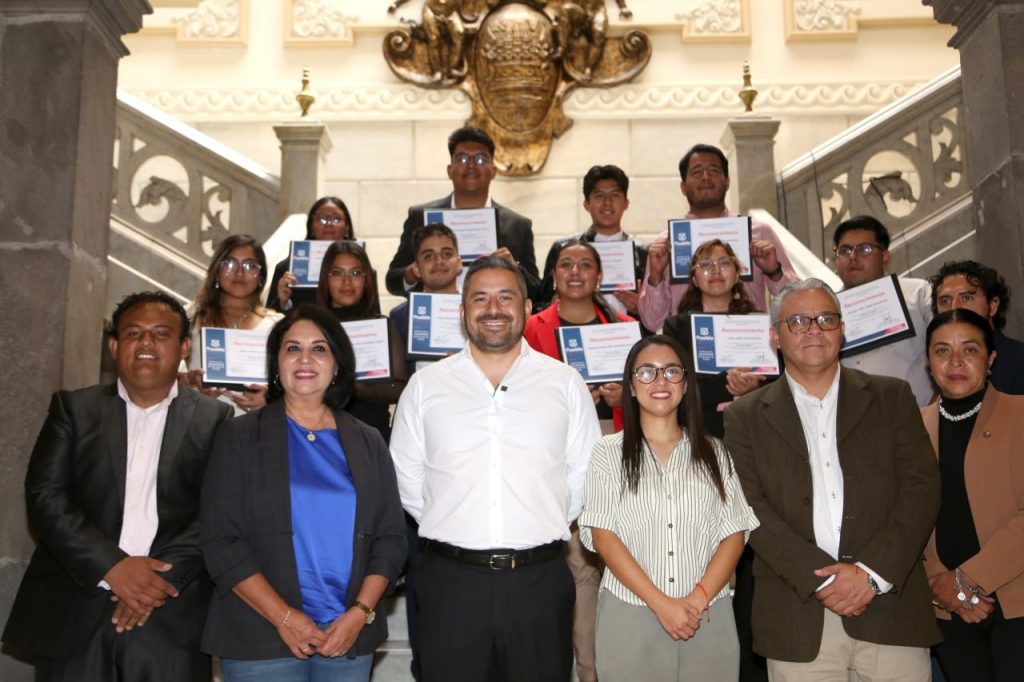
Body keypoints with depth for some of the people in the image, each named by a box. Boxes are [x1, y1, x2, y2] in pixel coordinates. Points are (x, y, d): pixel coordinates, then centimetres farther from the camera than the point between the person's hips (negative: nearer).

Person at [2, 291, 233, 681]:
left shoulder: (214, 419, 6)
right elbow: (45, 495, -1)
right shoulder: (73, 408, 9)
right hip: (73, 615, 1)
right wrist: (111, 566, -12)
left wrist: (166, 574, -14)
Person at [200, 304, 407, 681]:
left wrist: (360, 613, -8)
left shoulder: (368, 443, 7)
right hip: (261, 638, -2)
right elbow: (220, 539, -6)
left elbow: (391, 536, 5)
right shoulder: (240, 436, 0)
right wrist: (283, 617, -13)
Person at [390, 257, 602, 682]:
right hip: (450, 580, 0)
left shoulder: (566, 383, 3)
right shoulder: (425, 384, 4)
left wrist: (544, 530, 4)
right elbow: (406, 477, 7)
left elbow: (584, 475, 5)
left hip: (540, 579, 0)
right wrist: (449, 527, 6)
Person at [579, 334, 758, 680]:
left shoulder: (713, 452, 8)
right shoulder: (608, 452, 1)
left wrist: (698, 599, -11)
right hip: (630, 617, -2)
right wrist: (662, 604, -12)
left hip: (708, 620, 2)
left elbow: (734, 534, 3)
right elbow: (603, 537, -5)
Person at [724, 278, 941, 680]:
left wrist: (873, 572, -9)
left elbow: (922, 485, 1)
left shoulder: (892, 397, 9)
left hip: (891, 603, 1)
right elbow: (752, 508, -2)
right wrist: (819, 577, -12)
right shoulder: (746, 416, 6)